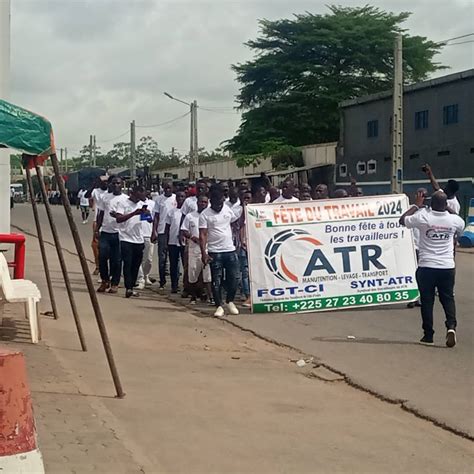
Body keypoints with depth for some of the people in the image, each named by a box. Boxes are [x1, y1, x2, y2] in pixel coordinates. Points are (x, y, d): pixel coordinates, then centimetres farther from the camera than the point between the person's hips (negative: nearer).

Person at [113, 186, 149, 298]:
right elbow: (118, 219, -16)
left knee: (136, 265, 7)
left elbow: (150, 219, 10)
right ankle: (128, 288, -13)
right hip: (126, 239, -5)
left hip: (139, 240, 6)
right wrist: (134, 213, -24)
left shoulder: (142, 204, 12)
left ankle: (131, 287, 15)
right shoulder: (122, 203, -5)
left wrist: (147, 213, -12)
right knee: (127, 264, -10)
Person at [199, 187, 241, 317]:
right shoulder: (205, 214, -7)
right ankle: (219, 306, 8)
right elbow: (203, 235, -12)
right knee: (217, 281, 0)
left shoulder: (227, 209, 7)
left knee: (234, 278, 4)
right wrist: (204, 254, -18)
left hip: (230, 250, 4)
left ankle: (230, 302, 23)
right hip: (215, 252, -4)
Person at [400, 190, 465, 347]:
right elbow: (461, 227, 23)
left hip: (426, 267, -1)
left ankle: (428, 335, 12)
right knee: (448, 298, 11)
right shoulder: (454, 219, -3)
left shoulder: (423, 217, -11)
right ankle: (451, 326, -11)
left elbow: (402, 220, 6)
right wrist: (449, 209, 24)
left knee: (427, 300, 8)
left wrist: (416, 205, 13)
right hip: (447, 267, 2)